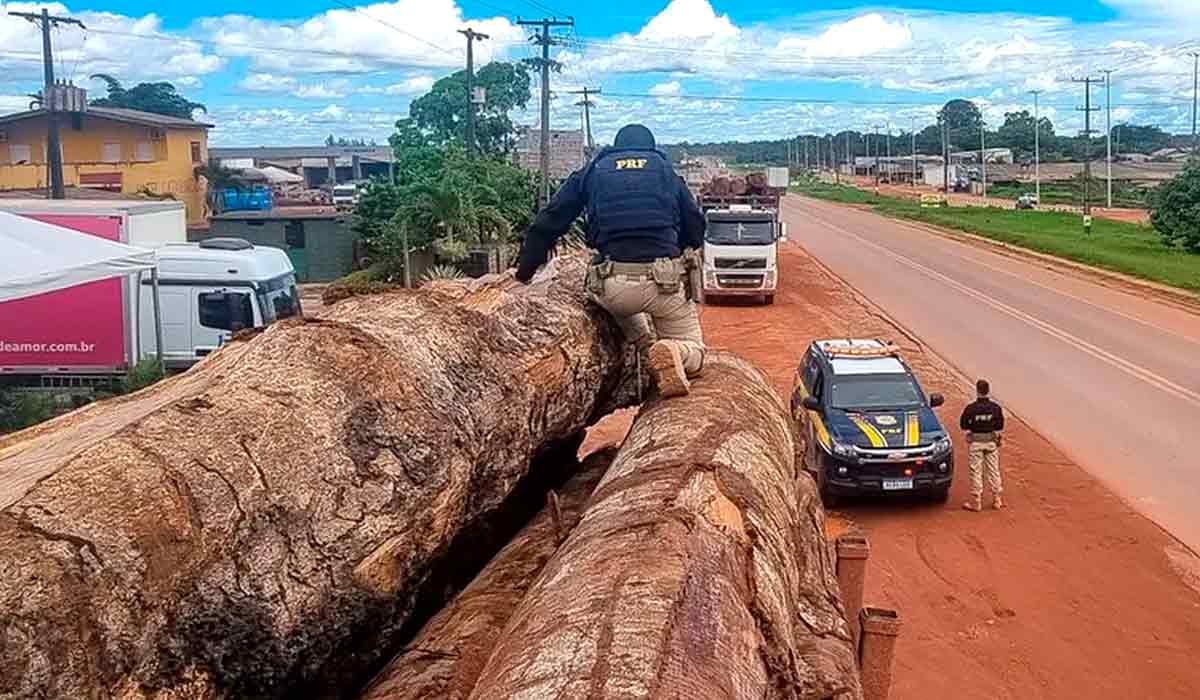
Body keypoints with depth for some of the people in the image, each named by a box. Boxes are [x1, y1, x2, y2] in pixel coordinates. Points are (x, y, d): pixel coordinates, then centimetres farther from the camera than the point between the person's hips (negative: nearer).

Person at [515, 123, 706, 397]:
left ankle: (645, 348, 13)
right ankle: (673, 352, -18)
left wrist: (523, 272, 21)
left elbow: (547, 224, 15)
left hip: (612, 286, 1)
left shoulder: (592, 172, 19)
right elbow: (696, 230, 18)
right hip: (665, 281, -1)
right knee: (692, 351, 18)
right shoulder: (666, 170, 19)